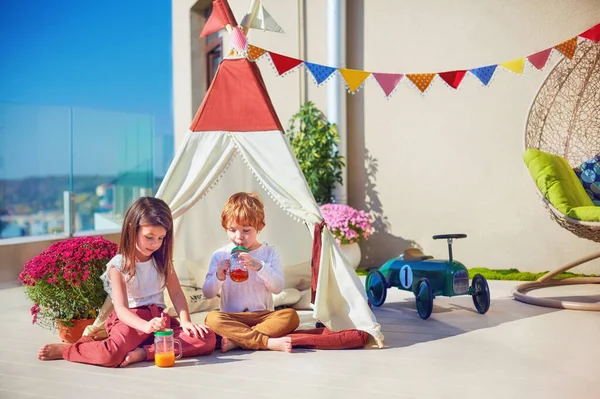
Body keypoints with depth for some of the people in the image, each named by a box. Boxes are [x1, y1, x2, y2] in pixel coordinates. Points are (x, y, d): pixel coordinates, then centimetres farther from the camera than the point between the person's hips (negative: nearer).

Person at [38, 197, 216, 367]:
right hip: (131, 320, -4)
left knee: (208, 339, -18)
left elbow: (176, 293, 4)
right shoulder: (118, 265, -7)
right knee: (112, 355, -36)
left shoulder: (163, 260, 8)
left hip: (158, 317, 5)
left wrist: (185, 321, -14)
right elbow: (121, 308, -15)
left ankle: (144, 352, -26)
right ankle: (65, 350, -5)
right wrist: (145, 326, -34)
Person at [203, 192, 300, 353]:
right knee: (212, 318, -32)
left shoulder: (269, 252, 6)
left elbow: (278, 288, -6)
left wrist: (260, 267, -23)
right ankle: (269, 342, -36)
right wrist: (218, 276, -19)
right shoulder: (220, 255, 6)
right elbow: (207, 293, 2)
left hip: (263, 315, 1)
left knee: (290, 316, -28)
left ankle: (235, 340, -30)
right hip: (232, 317, 0)